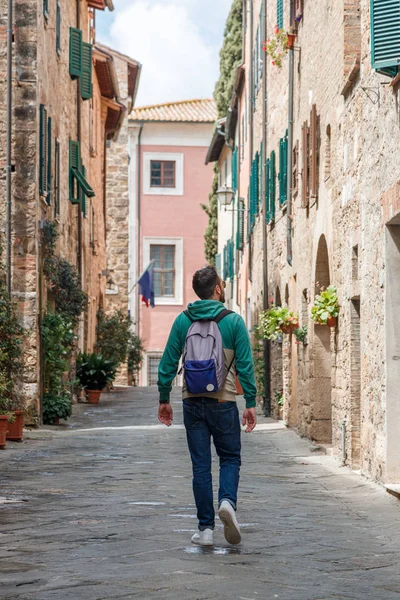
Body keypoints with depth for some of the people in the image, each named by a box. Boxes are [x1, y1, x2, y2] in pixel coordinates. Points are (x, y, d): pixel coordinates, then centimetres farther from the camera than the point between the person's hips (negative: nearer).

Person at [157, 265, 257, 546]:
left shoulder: (182, 321, 3)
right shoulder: (233, 320, -4)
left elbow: (169, 363, 3)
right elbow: (245, 364, -6)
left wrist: (164, 399, 11)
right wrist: (251, 402, -1)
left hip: (193, 401, 2)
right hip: (223, 401, -2)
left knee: (201, 465, 7)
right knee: (230, 458, 13)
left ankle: (206, 528, 6)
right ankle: (227, 500, -15)